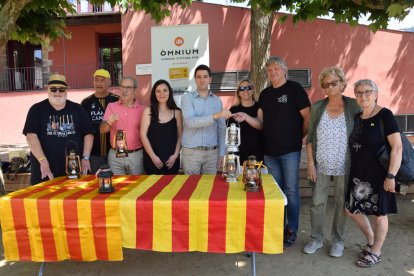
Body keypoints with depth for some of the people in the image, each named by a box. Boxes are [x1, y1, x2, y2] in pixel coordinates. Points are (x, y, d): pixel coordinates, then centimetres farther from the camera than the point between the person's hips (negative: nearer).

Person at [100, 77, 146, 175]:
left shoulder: (142, 109, -2)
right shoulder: (111, 106, 3)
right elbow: (102, 130, -1)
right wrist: (109, 122, -23)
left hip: (136, 155, -1)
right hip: (115, 155, 1)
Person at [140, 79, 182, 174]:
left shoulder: (177, 112, 5)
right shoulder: (148, 111, 0)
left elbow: (180, 136, 5)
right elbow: (143, 135, -3)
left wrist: (175, 155, -6)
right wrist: (153, 156, -10)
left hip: (172, 160, 2)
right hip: (152, 159, -1)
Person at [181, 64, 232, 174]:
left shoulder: (217, 100, 8)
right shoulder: (187, 98, -3)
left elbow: (221, 128, 10)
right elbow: (190, 122, -19)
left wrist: (221, 152, 7)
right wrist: (215, 116, -28)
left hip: (212, 152, 3)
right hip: (191, 151, -2)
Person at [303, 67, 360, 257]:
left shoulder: (353, 106, -3)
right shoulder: (317, 107, 1)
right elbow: (310, 137, 2)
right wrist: (310, 163, -3)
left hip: (345, 166, -1)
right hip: (321, 165, 1)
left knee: (342, 203, 11)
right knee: (317, 202, 7)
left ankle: (338, 240, 30)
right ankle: (316, 238, 25)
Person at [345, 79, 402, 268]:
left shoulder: (385, 115, -12)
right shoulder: (356, 117, 6)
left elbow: (397, 147, -16)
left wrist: (391, 176, -20)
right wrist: (352, 172, 14)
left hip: (378, 174, -7)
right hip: (358, 174, 7)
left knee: (379, 213, 9)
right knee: (352, 209, 13)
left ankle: (375, 253, 28)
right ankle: (371, 242, 37)